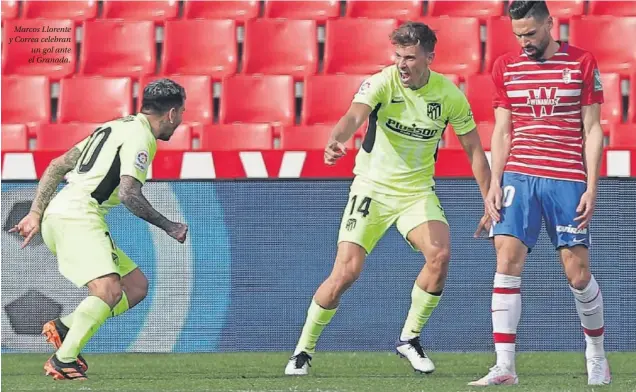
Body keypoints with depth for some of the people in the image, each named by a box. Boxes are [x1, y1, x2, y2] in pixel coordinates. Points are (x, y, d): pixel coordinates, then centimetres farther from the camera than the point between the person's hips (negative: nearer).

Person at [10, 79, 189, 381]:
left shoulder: (115, 127, 23)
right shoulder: (140, 136, -5)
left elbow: (56, 166, 23)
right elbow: (129, 193, -17)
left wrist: (36, 213, 21)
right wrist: (168, 226, -6)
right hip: (77, 216, -10)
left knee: (136, 286, 9)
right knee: (109, 291, -24)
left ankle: (64, 327, 1)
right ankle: (63, 361, -27)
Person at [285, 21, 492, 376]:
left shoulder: (449, 94, -7)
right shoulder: (382, 82, -15)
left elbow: (475, 150, 2)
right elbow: (354, 115, -35)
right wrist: (336, 142, -58)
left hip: (417, 191, 2)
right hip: (373, 187, -2)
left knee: (440, 254, -23)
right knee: (347, 270, -12)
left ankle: (410, 338, -2)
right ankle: (303, 350, 7)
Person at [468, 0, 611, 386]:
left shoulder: (582, 63, 1)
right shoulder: (506, 66, 8)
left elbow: (592, 130, 2)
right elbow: (502, 132, 12)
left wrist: (592, 187, -5)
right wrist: (495, 184, 2)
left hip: (568, 180, -2)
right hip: (519, 176, 2)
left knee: (577, 270, -1)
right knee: (507, 260, -10)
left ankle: (597, 354, 22)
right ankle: (504, 366, -10)